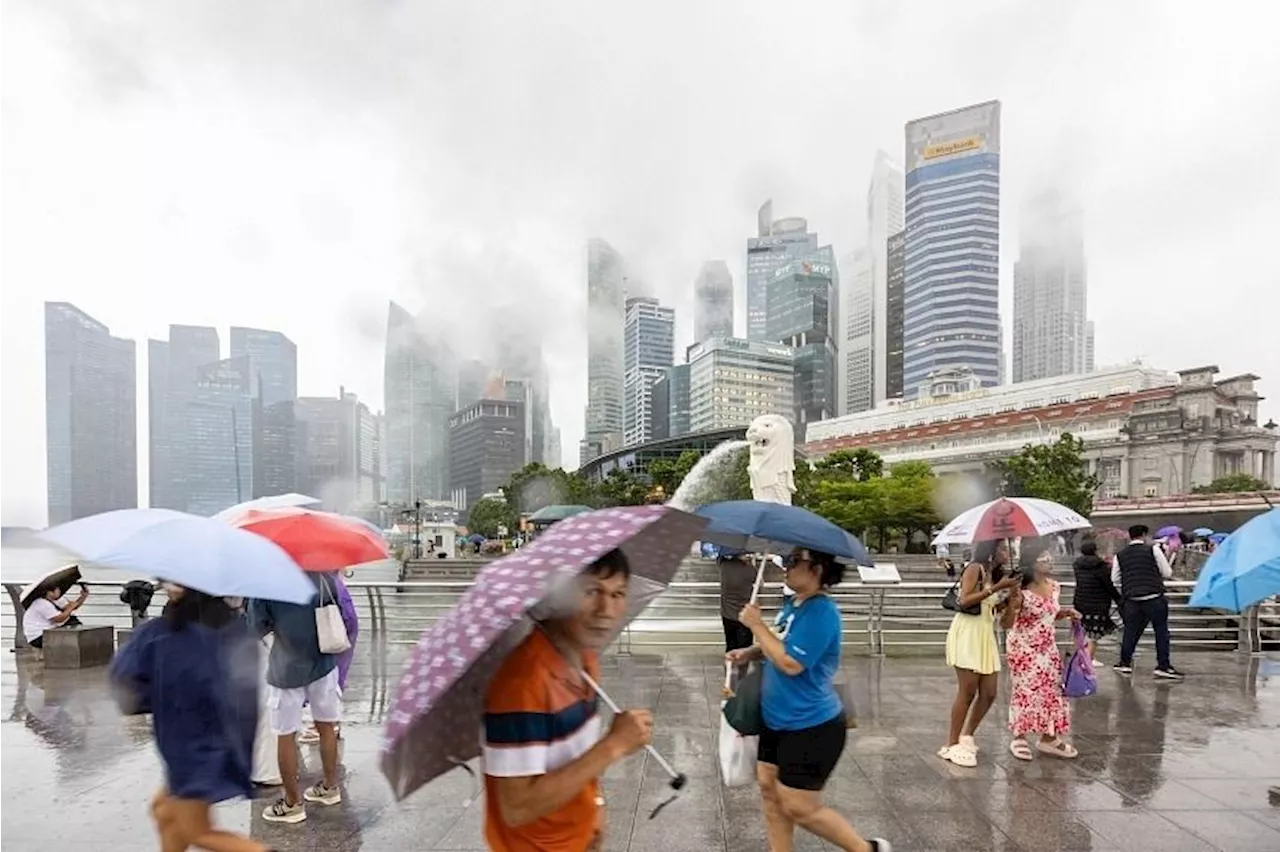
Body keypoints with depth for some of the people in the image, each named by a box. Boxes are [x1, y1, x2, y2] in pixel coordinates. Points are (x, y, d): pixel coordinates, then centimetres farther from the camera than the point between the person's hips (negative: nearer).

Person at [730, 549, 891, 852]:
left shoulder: (820, 612, -25)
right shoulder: (793, 604, 4)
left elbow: (791, 663, -29)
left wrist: (757, 625, -20)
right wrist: (749, 653, 2)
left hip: (812, 728, -9)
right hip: (779, 721, 9)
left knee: (800, 808, 4)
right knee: (770, 790, 15)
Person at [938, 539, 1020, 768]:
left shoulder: (995, 575, 19)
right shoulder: (975, 568, -5)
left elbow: (992, 608, 16)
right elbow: (964, 601, -17)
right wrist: (996, 588, -16)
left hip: (986, 635, 8)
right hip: (967, 632, -8)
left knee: (989, 693, 6)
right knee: (967, 692, -6)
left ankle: (966, 736, 23)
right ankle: (952, 745, 4)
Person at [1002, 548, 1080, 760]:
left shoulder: (1053, 586, 2)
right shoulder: (1022, 591, -21)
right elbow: (1006, 624, -22)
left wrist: (1066, 613, 0)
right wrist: (1012, 605, -40)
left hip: (1047, 647, 7)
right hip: (1024, 648, -7)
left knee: (1051, 689, 9)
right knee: (1026, 690, -2)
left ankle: (1048, 737, 24)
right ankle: (1019, 738, 12)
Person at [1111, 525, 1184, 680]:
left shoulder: (1119, 555, 8)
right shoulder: (1153, 549, -1)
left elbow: (1115, 580, 9)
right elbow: (1167, 573, 1)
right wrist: (1155, 574, 20)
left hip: (1131, 601, 3)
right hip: (1154, 598, -3)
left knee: (1131, 632, 12)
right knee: (1161, 632, 7)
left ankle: (1124, 663, 17)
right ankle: (1163, 666, 8)